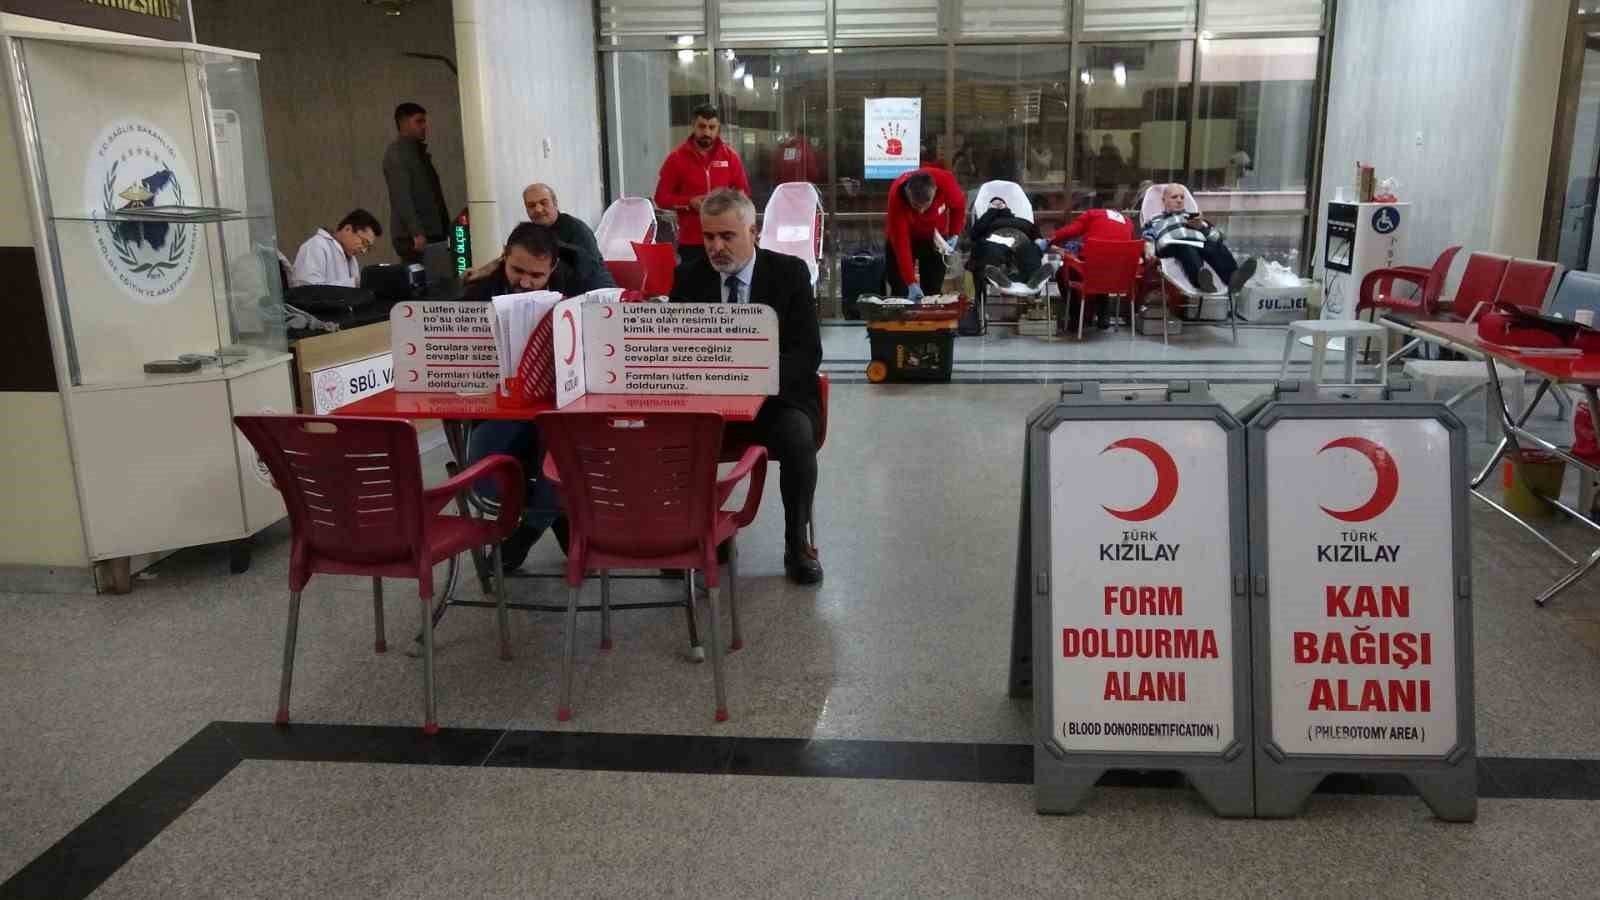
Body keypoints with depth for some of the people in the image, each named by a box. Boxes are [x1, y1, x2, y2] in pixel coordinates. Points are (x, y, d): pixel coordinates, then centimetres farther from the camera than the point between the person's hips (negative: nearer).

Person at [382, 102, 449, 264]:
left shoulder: (417, 151, 20)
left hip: (432, 232, 8)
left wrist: (445, 230, 15)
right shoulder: (397, 153, -7)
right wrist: (416, 233, -25)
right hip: (413, 237, -8)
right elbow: (402, 197, -17)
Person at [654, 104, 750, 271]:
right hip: (690, 241, -1)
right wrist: (690, 202, -15)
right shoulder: (676, 158, 1)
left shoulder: (730, 156, 5)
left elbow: (744, 193, 9)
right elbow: (661, 197, 1)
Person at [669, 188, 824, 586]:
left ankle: (796, 545, -11)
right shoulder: (689, 277, 6)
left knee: (797, 437, -33)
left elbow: (808, 352, -7)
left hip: (776, 395, -1)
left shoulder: (789, 273, -1)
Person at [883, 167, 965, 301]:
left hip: (935, 238, 2)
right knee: (899, 293, -4)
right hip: (902, 236, -2)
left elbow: (959, 206, -7)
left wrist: (954, 235, -15)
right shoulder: (896, 196, -36)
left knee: (933, 293, 1)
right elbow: (901, 243, -35)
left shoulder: (945, 182, -32)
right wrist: (911, 283, -39)